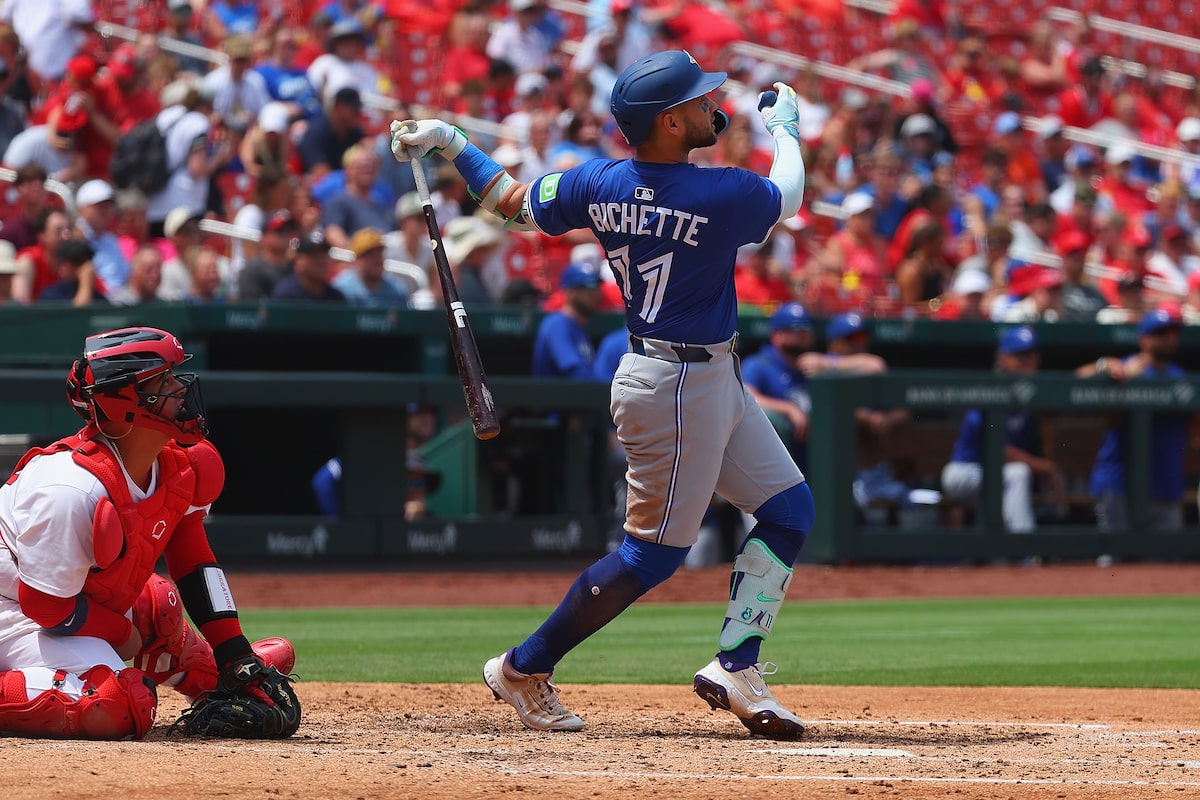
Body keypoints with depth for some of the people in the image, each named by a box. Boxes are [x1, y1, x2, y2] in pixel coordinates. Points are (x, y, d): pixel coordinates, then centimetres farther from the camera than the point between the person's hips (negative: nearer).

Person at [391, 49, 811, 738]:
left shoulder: (599, 184, -3)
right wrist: (784, 127, 19)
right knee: (656, 551, -1)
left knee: (790, 510, 13)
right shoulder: (721, 195, -22)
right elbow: (787, 196, 0)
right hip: (677, 388, -9)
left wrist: (448, 143, 22)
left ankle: (734, 669, 14)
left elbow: (511, 200, 10)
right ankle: (525, 668, 9)